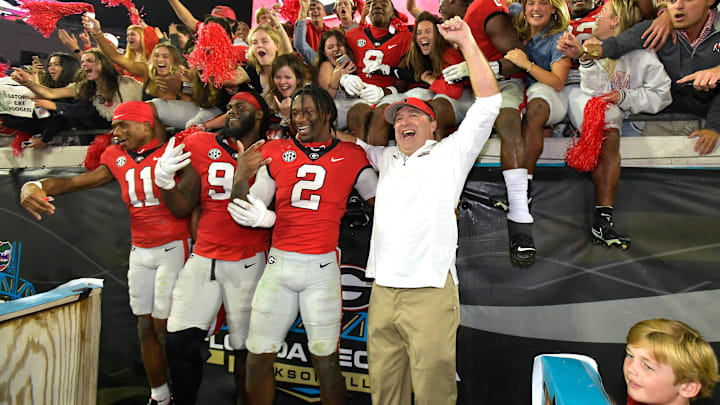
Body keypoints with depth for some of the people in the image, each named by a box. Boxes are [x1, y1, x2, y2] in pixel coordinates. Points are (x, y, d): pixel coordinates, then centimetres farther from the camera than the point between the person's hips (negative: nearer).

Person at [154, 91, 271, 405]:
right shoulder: (202, 147, 3)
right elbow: (183, 208, 7)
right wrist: (165, 181, -10)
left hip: (248, 263, -2)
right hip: (203, 258, 3)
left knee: (245, 346, 8)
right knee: (180, 341, 3)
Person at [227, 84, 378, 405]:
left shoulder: (351, 156, 5)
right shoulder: (275, 152, 8)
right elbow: (245, 213, 7)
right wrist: (241, 175, -8)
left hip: (322, 269, -2)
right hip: (278, 264, 2)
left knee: (326, 362, 6)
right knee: (258, 358, 8)